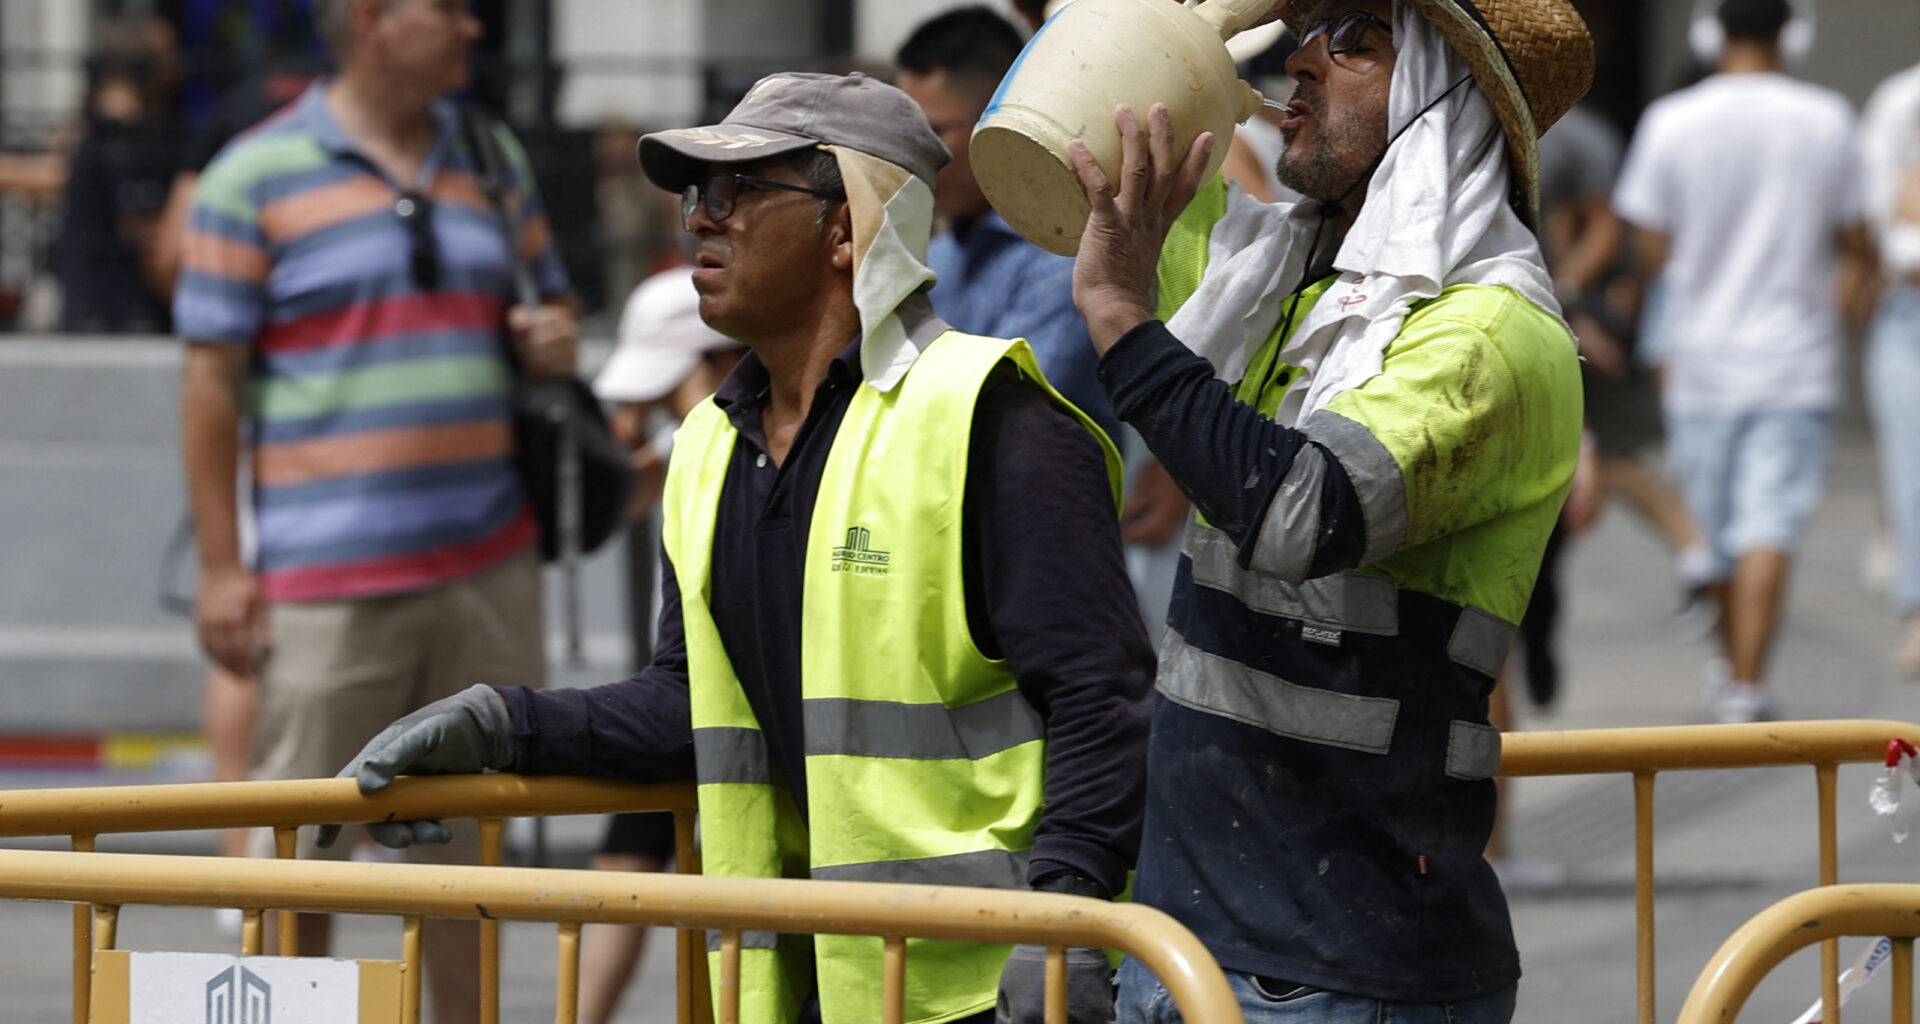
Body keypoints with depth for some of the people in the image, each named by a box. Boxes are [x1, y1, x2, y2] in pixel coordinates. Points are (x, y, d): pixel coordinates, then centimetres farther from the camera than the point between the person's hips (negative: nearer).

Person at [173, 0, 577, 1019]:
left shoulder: (492, 161, 14)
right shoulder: (256, 177, -3)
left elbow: (546, 302, 26)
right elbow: (211, 376, -3)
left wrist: (552, 334, 0)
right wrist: (220, 565, -7)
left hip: (487, 558, 5)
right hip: (331, 575, -5)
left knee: (466, 821, 8)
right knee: (302, 837, -4)